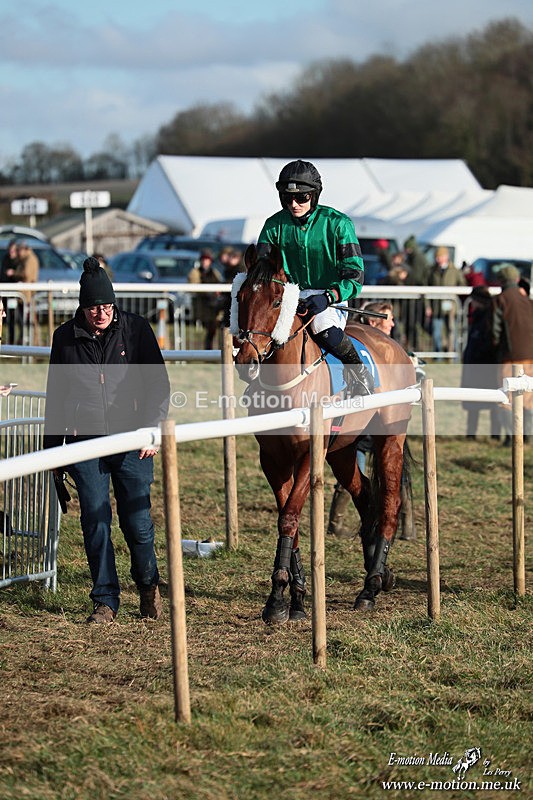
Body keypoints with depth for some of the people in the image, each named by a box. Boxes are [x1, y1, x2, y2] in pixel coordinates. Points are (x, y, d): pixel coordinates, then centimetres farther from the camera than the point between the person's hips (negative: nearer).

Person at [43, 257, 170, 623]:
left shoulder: (136, 329, 0)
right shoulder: (66, 337, 4)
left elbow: (158, 384, -2)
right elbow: (56, 396, 13)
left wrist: (151, 428, -15)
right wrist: (52, 448, 14)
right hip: (84, 442, 1)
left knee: (137, 521, 0)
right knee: (95, 522, -1)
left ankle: (149, 584, 26)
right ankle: (105, 601, 10)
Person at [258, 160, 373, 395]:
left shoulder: (338, 224, -7)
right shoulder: (274, 226, 1)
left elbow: (354, 277, -10)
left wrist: (327, 297, -29)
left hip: (331, 301, -3)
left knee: (321, 324, -36)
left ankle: (357, 371, -11)